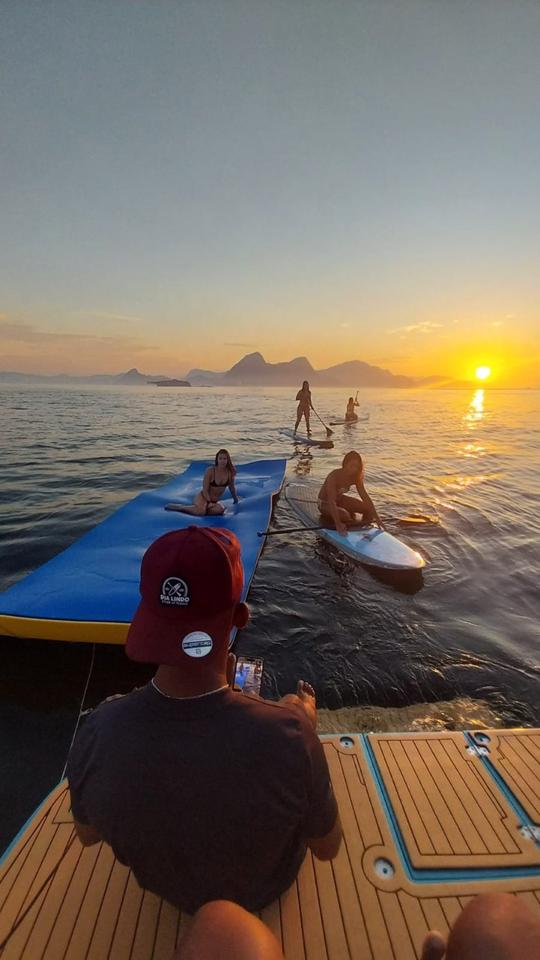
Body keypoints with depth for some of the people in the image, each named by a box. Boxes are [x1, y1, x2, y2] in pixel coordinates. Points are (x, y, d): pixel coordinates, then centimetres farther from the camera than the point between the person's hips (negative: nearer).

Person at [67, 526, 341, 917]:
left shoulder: (100, 730, -35)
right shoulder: (289, 731, -43)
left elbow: (87, 834, -11)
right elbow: (328, 848, -20)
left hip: (165, 886, 2)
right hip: (262, 889, -1)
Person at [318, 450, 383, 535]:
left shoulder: (356, 477, -11)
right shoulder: (334, 476, -31)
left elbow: (365, 496, -11)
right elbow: (331, 501, -37)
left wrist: (376, 516, -18)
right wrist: (338, 523, -44)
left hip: (340, 499, 7)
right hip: (325, 503, -7)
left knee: (368, 508, -4)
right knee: (345, 516, -33)